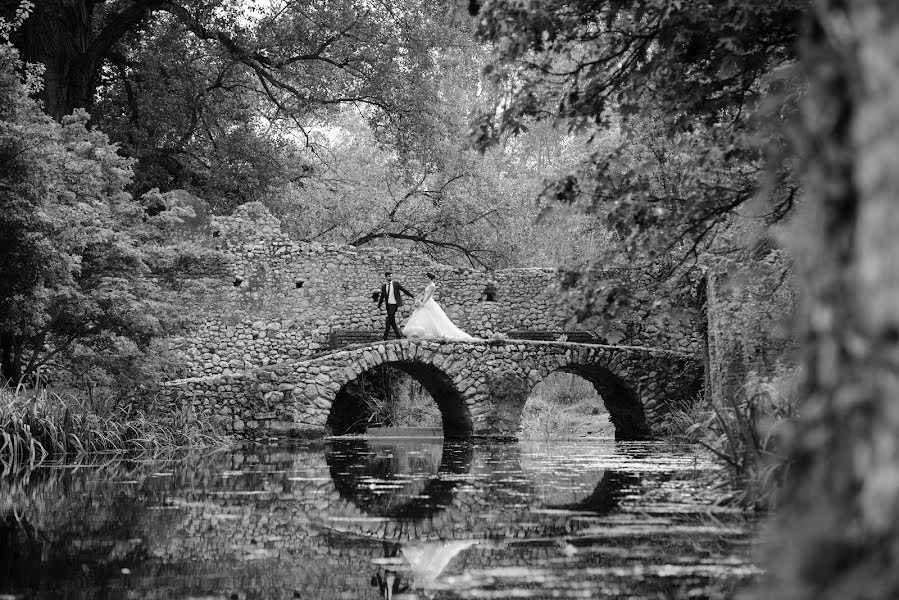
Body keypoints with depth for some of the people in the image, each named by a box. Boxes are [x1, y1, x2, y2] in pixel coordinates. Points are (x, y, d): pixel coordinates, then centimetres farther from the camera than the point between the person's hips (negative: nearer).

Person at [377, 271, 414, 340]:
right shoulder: (383, 286, 7)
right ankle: (398, 334, 13)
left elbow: (404, 290, 3)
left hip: (394, 304, -4)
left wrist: (413, 296, 3)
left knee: (389, 320, -11)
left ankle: (385, 336, -8)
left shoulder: (396, 284, -1)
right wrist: (379, 307, 10)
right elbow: (381, 297, 12)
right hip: (388, 304, 4)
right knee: (392, 321, 5)